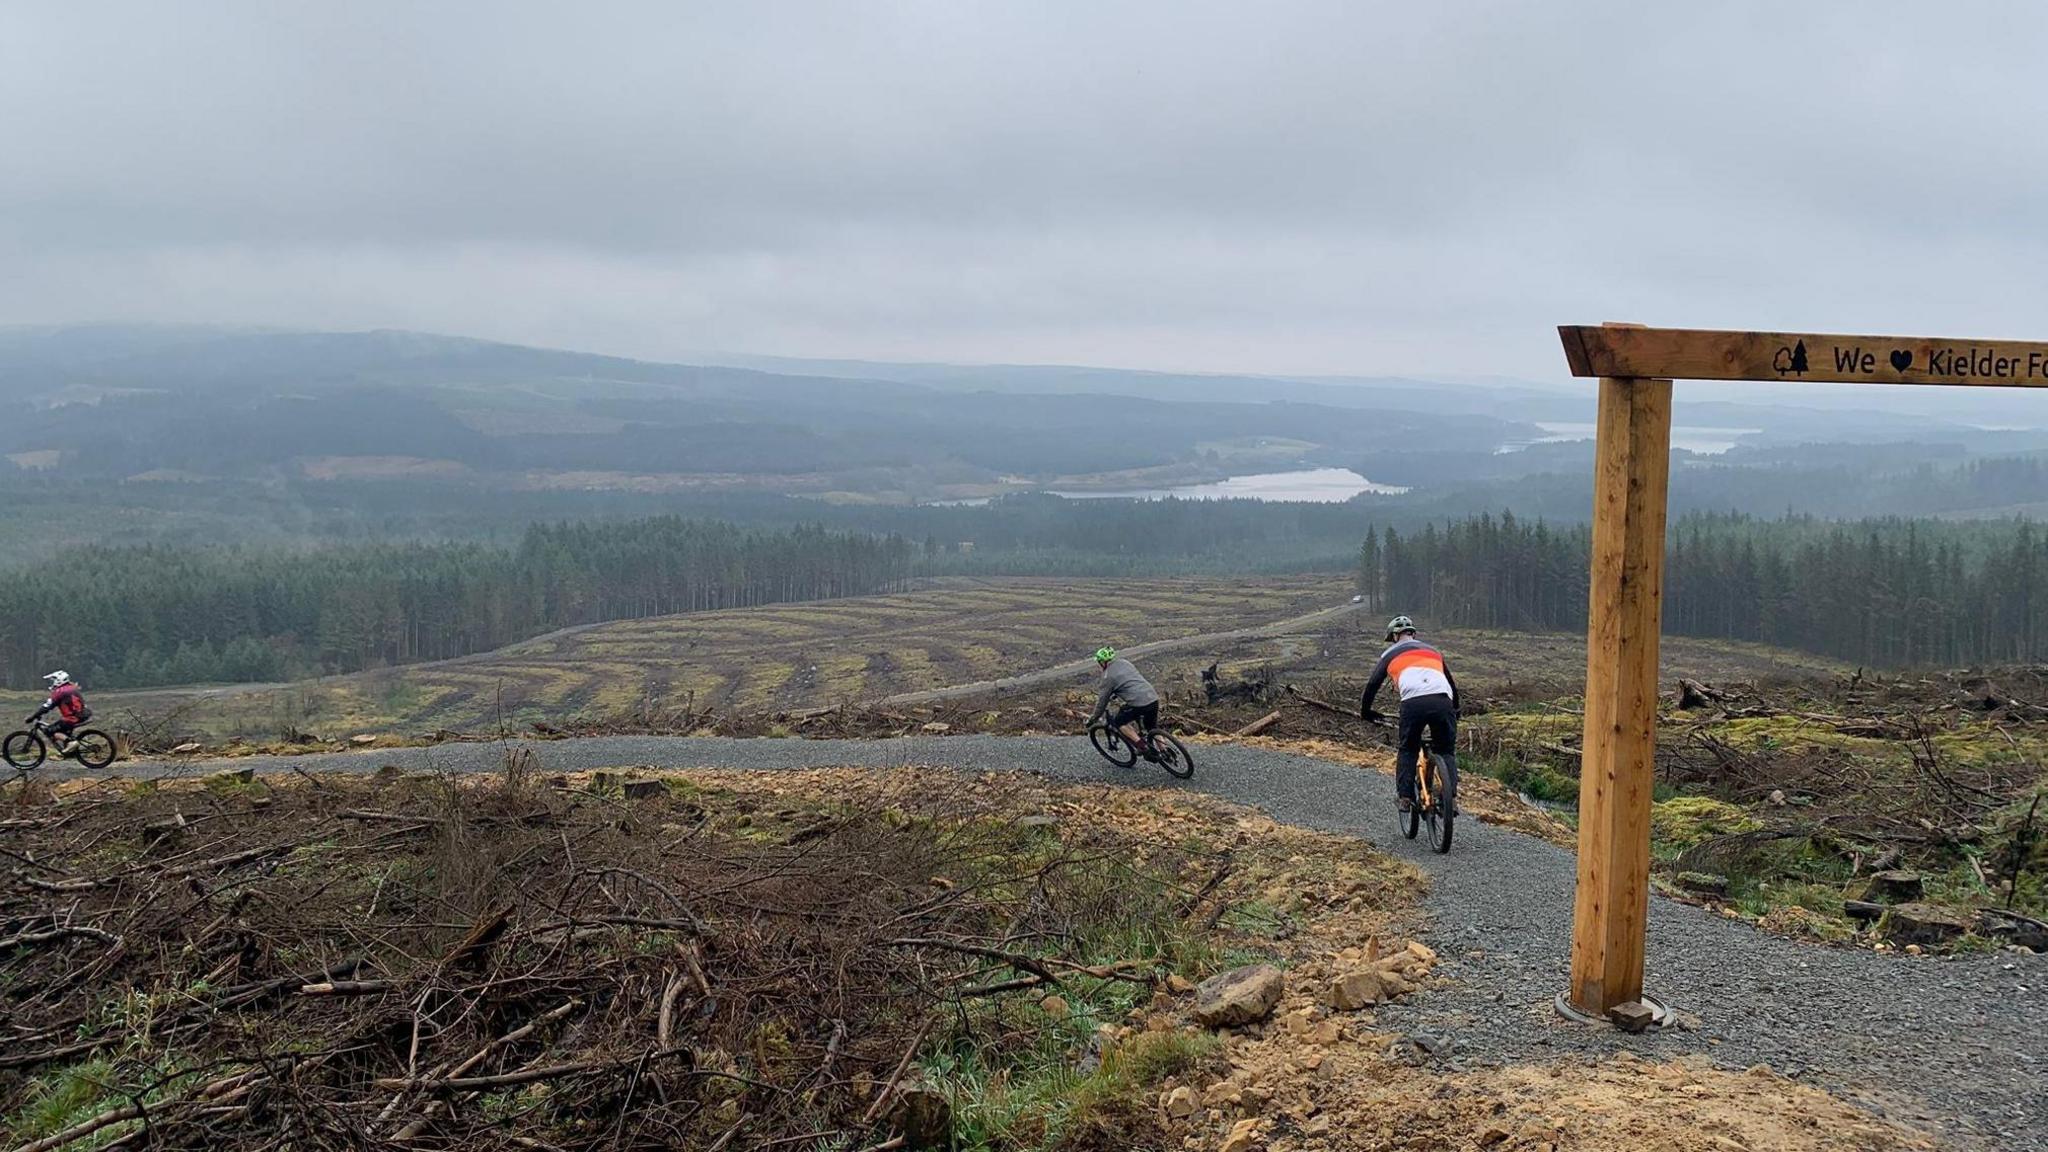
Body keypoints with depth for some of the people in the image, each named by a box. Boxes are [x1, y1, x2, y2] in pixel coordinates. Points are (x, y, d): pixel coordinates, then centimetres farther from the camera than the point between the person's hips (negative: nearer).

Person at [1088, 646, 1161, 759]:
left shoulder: (1109, 676, -3)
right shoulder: (1124, 662, 18)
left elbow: (1102, 700, 3)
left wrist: (1093, 719, 15)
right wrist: (1115, 695, 50)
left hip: (1139, 703, -8)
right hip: (1154, 698, 8)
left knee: (1119, 722, 11)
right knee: (1152, 728, 27)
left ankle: (1142, 745, 2)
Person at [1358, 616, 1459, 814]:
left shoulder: (1391, 653, 26)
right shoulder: (1433, 651, 35)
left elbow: (1373, 684, 23)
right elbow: (1452, 683, 40)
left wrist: (1365, 712, 36)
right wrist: (1456, 710, 54)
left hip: (1413, 702, -2)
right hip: (1442, 701, 2)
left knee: (1408, 751, 19)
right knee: (1447, 751, 17)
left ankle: (1404, 797, 9)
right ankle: (1451, 798, 2)